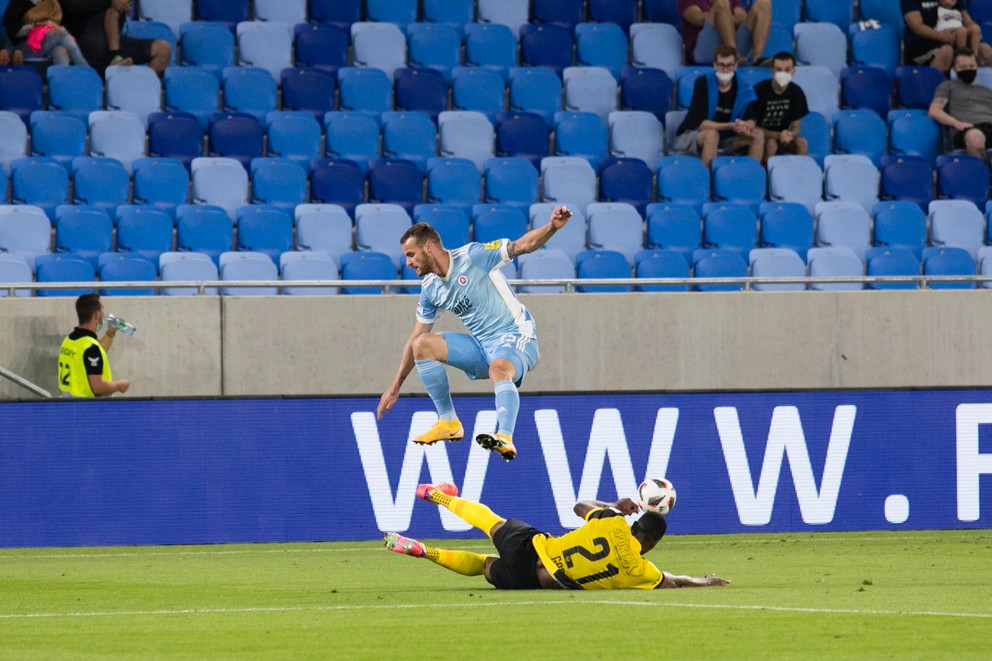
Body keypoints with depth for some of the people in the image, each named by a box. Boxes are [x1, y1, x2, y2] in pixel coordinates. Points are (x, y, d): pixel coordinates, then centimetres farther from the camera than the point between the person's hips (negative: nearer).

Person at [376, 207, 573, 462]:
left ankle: (505, 438, -58)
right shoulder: (430, 288, 7)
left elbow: (521, 246, -17)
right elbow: (416, 338, 15)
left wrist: (552, 227, -36)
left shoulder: (472, 257, -12)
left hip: (516, 338, -7)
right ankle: (448, 423, -3)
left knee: (499, 369, -39)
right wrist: (396, 386, 14)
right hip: (482, 345, 7)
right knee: (423, 345, -8)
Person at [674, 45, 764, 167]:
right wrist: (731, 126, -32)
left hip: (724, 138, 5)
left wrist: (745, 127, -32)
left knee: (758, 135, -14)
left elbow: (751, 121, -7)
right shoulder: (703, 82, -14)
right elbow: (701, 124, -20)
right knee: (711, 134, -37)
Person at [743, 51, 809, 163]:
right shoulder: (759, 91, -17)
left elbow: (795, 126, 2)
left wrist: (790, 135, -25)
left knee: (802, 143, -25)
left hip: (781, 136, 4)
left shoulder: (796, 92, -5)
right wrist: (777, 135, -28)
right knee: (771, 143, -36)